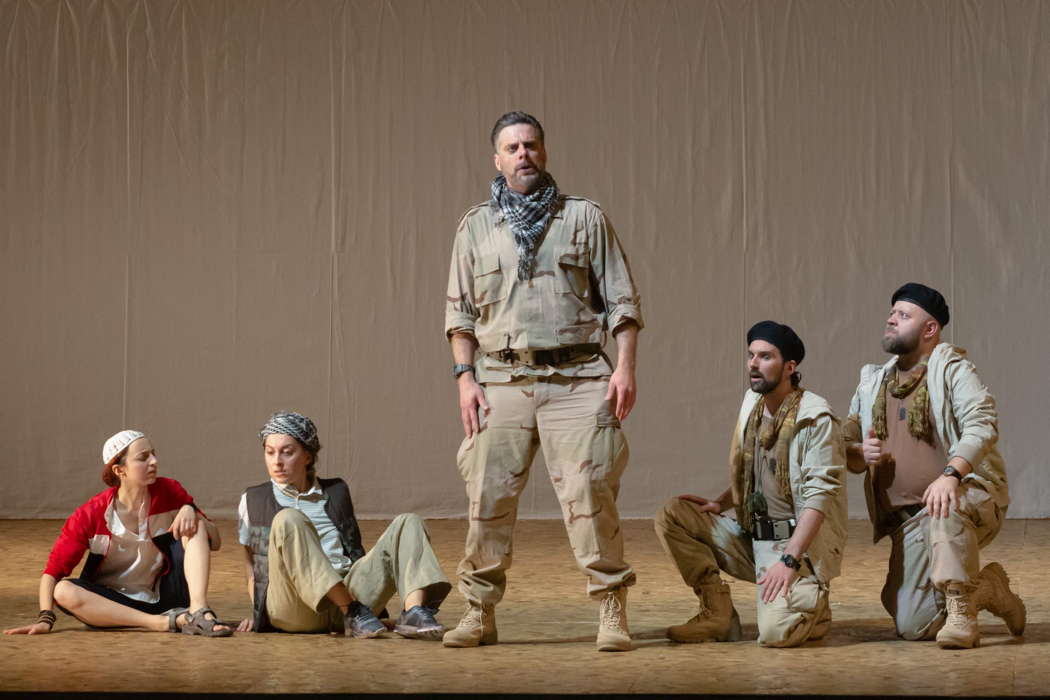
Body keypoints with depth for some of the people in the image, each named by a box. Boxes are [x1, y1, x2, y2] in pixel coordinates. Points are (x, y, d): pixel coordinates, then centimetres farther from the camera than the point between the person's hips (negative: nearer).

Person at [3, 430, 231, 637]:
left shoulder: (170, 492, -5)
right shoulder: (91, 515, -13)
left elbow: (214, 542, 0)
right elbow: (54, 570, -13)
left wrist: (191, 511, -20)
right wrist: (45, 618, -29)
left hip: (166, 596, 2)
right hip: (113, 602, -2)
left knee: (195, 525, -15)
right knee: (64, 591, -32)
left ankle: (199, 612, -34)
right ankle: (164, 622, -37)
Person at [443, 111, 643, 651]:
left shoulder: (584, 218, 9)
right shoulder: (476, 227, 14)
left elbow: (621, 300, 7)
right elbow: (460, 312, 14)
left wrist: (625, 367, -4)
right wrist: (465, 378, 3)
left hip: (576, 377, -2)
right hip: (502, 379, 2)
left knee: (589, 494, -9)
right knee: (488, 499, -1)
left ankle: (612, 612, -3)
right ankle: (479, 613, 9)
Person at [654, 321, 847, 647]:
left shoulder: (816, 419, -14)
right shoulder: (752, 404, 9)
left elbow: (818, 497, -19)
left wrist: (789, 560, -25)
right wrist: (720, 503, 5)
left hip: (798, 544, -7)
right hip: (752, 538, 7)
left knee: (774, 632, -27)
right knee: (671, 515, -7)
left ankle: (813, 604, 10)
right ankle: (717, 614, -2)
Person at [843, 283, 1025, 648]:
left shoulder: (951, 369, -1)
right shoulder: (872, 382, 16)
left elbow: (983, 424, -17)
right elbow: (846, 446, 19)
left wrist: (951, 474, -34)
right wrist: (861, 454, -6)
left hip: (972, 497, -5)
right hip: (909, 519, 6)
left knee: (946, 509, -43)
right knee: (912, 626, -5)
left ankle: (960, 610, -30)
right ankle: (988, 589, 19)